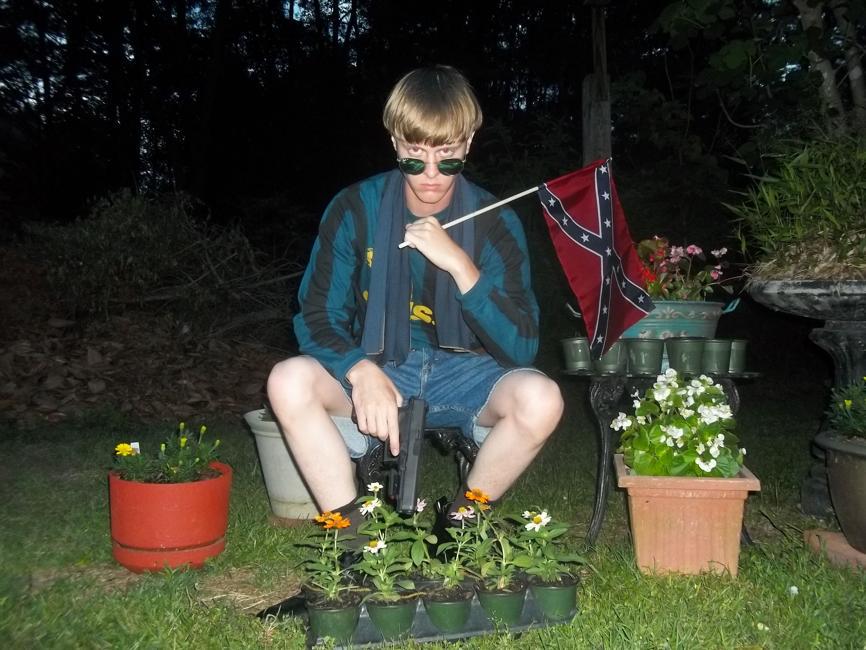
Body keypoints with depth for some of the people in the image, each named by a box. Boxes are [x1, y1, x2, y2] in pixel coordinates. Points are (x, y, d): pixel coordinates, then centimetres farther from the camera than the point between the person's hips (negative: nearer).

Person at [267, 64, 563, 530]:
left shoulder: (495, 222, -9)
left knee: (541, 399, -29)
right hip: (375, 372, 0)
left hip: (461, 375, 0)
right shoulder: (356, 209, -8)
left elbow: (521, 348, -16)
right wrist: (362, 373, -30)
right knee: (289, 382, -28)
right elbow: (316, 317, -9)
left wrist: (458, 263, -28)